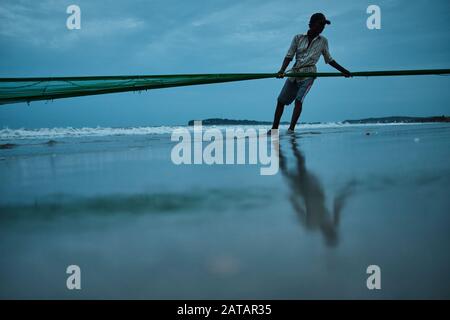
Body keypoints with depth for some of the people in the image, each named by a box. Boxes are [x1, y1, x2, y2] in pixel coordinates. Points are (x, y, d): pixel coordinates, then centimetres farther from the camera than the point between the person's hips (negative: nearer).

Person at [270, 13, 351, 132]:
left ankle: (291, 128, -26)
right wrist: (282, 70, -16)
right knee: (280, 100, 5)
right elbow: (289, 56, 0)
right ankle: (274, 128, 16)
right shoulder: (298, 38, 5)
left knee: (299, 100, -23)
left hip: (308, 74, -2)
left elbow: (329, 59, 19)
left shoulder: (323, 41, 8)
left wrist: (343, 71, 17)